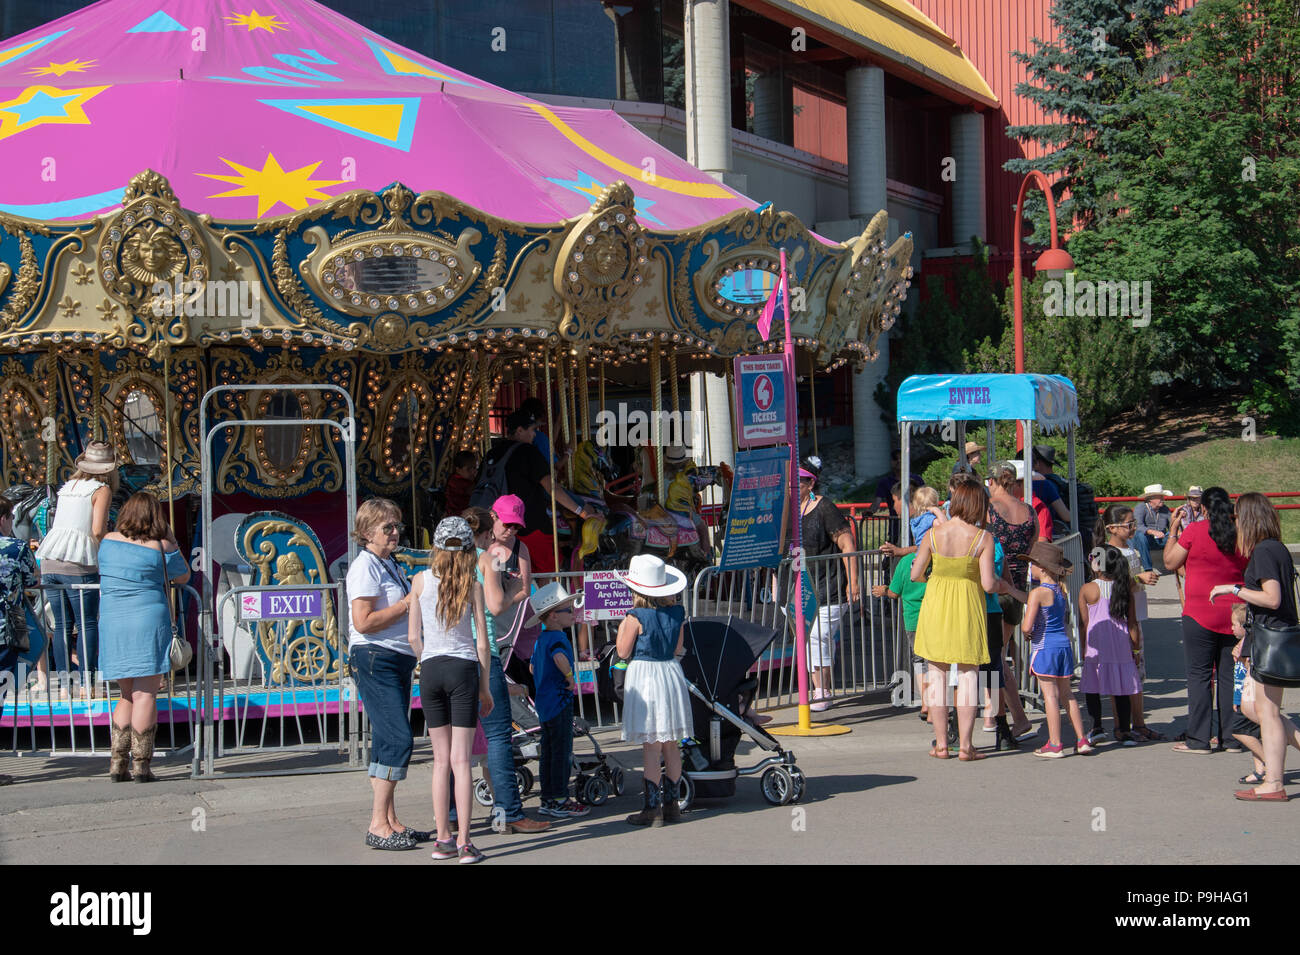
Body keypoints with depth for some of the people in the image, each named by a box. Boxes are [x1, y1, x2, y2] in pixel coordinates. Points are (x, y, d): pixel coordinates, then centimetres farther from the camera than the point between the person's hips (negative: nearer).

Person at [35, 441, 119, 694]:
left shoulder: (68, 487, 18)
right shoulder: (102, 490, -2)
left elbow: (63, 522, 15)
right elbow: (98, 530, -12)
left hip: (49, 561, 6)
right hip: (78, 564, -6)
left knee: (62, 624, 11)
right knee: (88, 624, 1)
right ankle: (87, 682, -5)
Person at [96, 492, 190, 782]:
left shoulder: (108, 541, 8)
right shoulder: (161, 547, -3)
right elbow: (183, 576, 10)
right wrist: (171, 540, 14)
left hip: (111, 624, 4)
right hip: (149, 623, -4)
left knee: (128, 695, 15)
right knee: (145, 695, -3)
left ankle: (117, 763, 11)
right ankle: (141, 764, -6)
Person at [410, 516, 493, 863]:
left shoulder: (421, 581, 1)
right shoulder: (472, 586, -3)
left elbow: (413, 636, 2)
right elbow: (482, 642, -2)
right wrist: (484, 688, 7)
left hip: (430, 669, 2)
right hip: (464, 669, -2)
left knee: (441, 759, 11)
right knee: (461, 759, -3)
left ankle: (443, 839, 11)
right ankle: (464, 843, -6)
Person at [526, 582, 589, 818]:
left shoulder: (540, 640, 14)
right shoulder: (557, 637, -17)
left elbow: (533, 668, 26)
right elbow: (560, 657, -38)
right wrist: (570, 678, -24)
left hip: (544, 702, 10)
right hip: (559, 702, -10)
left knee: (548, 752, 13)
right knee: (562, 752, -3)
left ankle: (547, 800, 18)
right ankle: (559, 801, 1)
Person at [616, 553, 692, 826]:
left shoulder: (636, 617, -14)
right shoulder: (677, 613, 2)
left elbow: (623, 652, -7)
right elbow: (677, 648, 11)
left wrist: (622, 627, 5)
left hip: (643, 674, -6)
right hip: (670, 673, 6)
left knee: (651, 747, -4)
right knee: (671, 744, 12)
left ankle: (651, 809, -3)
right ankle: (671, 804, 18)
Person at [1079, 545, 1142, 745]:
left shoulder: (1087, 590, -5)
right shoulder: (1125, 589, 1)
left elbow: (1084, 623, -2)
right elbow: (1132, 622, 3)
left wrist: (1083, 648, 6)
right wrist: (1136, 648, 10)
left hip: (1096, 646, -2)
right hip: (1121, 646, 2)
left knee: (1091, 688, 10)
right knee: (1122, 691, 6)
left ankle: (1096, 727, 5)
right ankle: (1123, 731, 5)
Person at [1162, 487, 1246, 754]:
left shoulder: (1195, 531, -10)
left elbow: (1170, 563, 0)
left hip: (1200, 615, -4)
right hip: (1235, 615, 4)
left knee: (1199, 675, 1)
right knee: (1230, 675, 9)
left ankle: (1198, 739, 0)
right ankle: (1231, 738, 12)